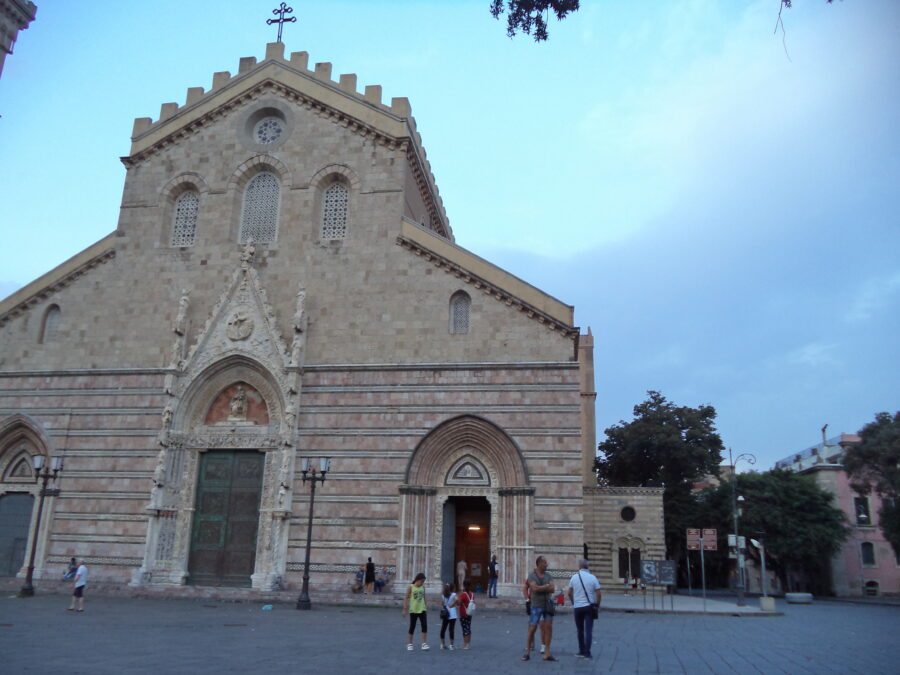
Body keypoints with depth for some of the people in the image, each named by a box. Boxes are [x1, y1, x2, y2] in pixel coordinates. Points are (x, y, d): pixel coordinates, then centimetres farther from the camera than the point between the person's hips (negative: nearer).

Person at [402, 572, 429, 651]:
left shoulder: (423, 587, 6)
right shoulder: (411, 587, -6)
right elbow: (406, 598, -5)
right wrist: (405, 609, -10)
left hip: (422, 610, 3)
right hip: (413, 610, -3)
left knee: (424, 626, -8)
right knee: (412, 627, 6)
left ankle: (424, 644, -6)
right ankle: (409, 644, 18)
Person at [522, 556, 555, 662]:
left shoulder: (548, 575, 7)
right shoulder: (532, 576, -5)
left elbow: (552, 589, -6)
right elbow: (535, 588, -20)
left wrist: (540, 588, -13)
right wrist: (547, 586, -9)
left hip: (548, 604, 4)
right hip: (536, 605, -4)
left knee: (548, 627, -1)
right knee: (532, 628, -2)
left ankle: (547, 653, 5)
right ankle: (527, 652, 10)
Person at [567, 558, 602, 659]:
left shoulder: (574, 577, -2)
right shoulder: (592, 577, -5)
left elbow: (569, 593, 5)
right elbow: (598, 593, -6)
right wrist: (597, 604, 7)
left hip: (577, 607, 1)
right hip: (589, 606, -1)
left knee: (580, 630, 14)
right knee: (589, 630, 1)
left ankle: (582, 651, 18)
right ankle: (587, 652, -5)